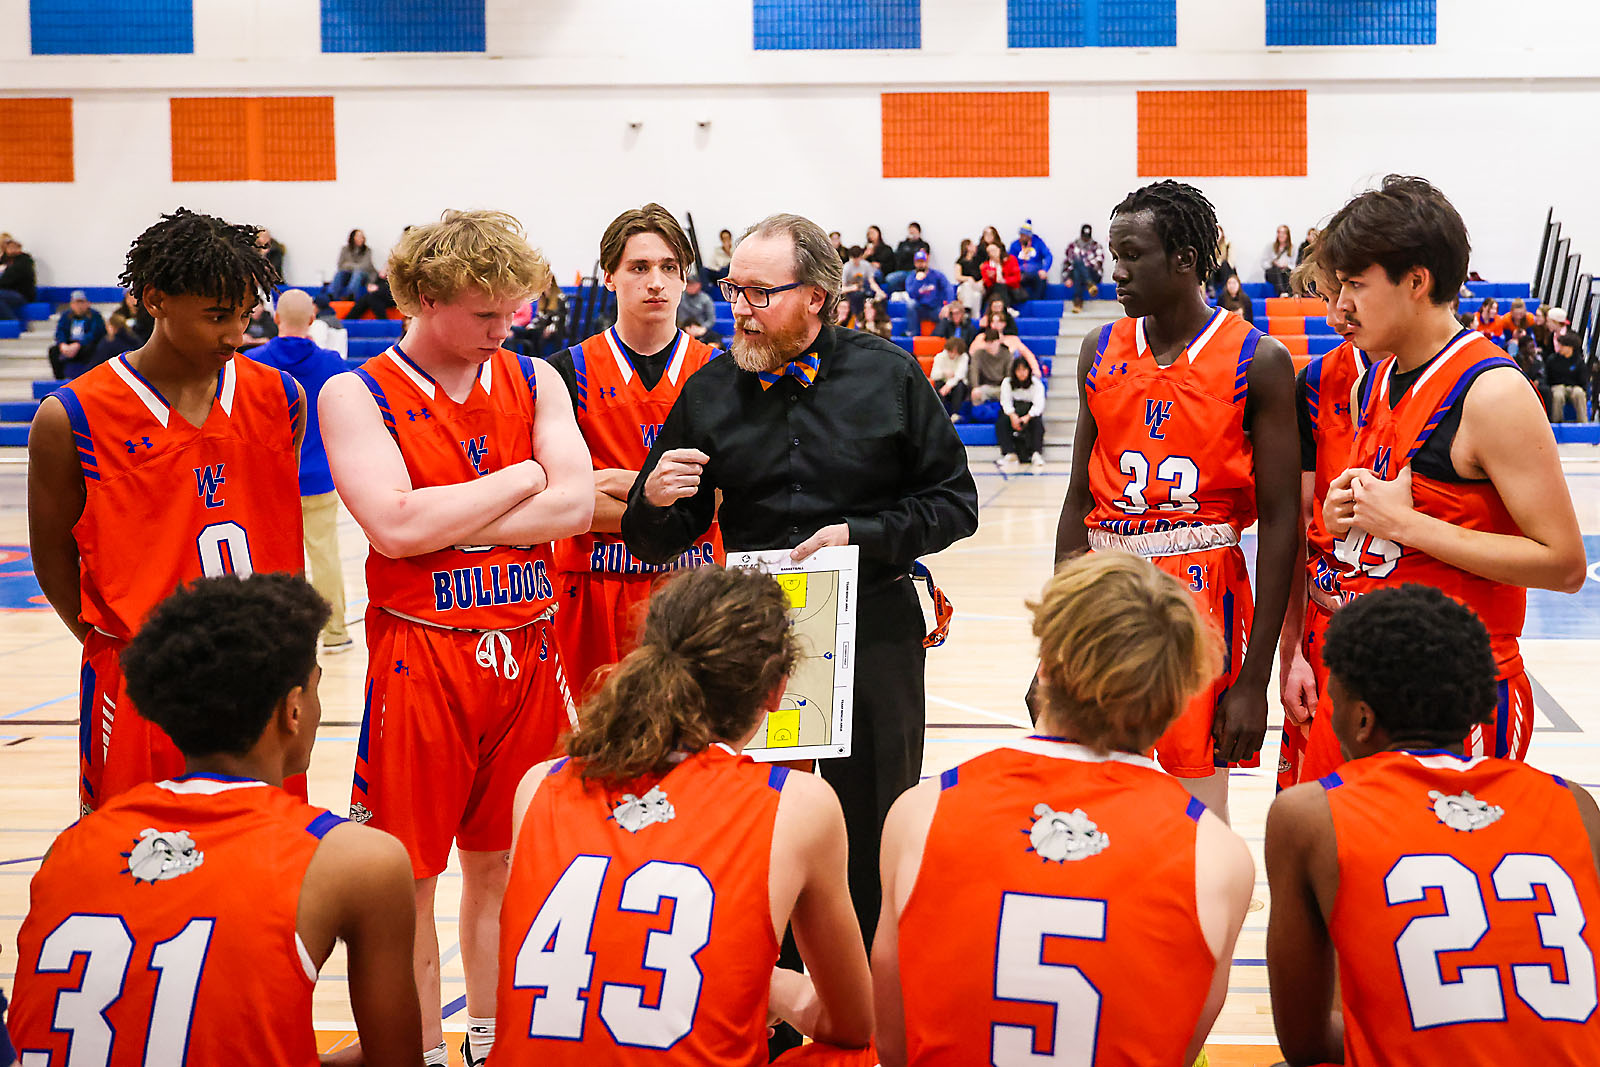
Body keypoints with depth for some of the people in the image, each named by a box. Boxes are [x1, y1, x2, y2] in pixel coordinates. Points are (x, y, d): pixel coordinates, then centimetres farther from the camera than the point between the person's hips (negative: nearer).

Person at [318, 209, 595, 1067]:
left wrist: (445, 525, -13)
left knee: (500, 862, 14)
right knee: (408, 875, 3)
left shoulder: (533, 380, 7)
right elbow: (394, 524, -18)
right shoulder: (357, 395, -4)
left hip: (525, 653, 4)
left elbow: (574, 504, -6)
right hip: (419, 661, -4)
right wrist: (519, 478, -8)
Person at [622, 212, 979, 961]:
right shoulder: (710, 393, 5)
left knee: (873, 831, 6)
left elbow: (954, 502, 2)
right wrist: (656, 500, -14)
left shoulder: (889, 376, 0)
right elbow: (657, 545, 9)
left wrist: (861, 537, -11)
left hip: (875, 635, -2)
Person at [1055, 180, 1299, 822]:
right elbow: (1080, 500, 11)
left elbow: (1280, 521, -7)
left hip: (1201, 590, -4)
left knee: (1199, 812, 0)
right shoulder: (1102, 353, 8)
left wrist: (1254, 678, -11)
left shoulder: (1257, 362, -6)